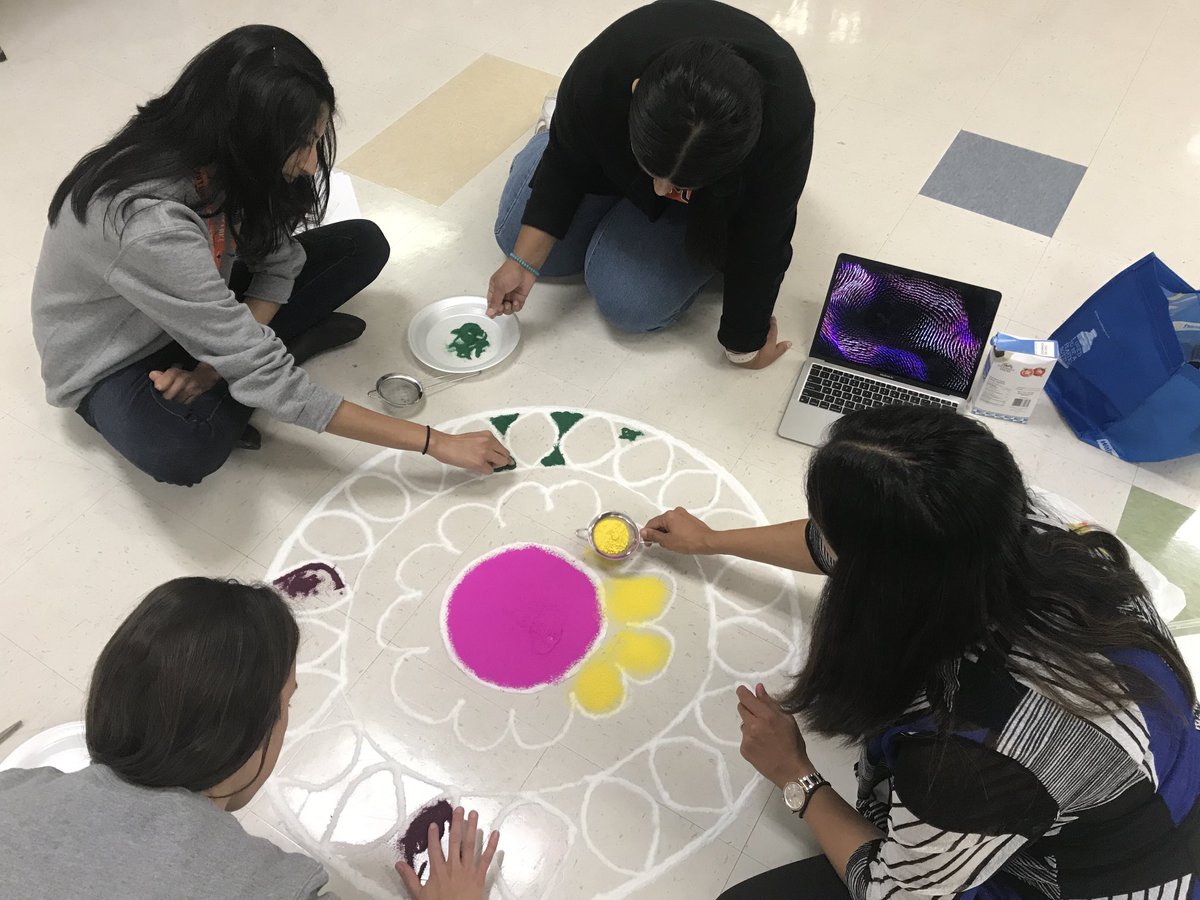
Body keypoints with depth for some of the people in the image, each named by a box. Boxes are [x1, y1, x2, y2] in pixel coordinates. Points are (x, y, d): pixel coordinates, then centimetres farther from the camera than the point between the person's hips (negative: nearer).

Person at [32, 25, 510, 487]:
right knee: (184, 450, -39)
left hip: (203, 311, 6)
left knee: (363, 244, -9)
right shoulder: (151, 224, -39)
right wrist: (433, 442, -34)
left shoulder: (218, 152, -19)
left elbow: (278, 258, -6)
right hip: (117, 360, -5)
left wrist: (224, 360, -24)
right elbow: (266, 378, -37)